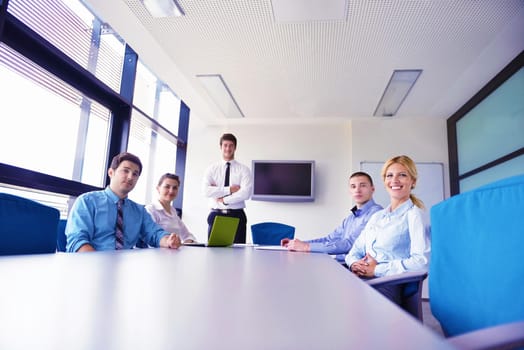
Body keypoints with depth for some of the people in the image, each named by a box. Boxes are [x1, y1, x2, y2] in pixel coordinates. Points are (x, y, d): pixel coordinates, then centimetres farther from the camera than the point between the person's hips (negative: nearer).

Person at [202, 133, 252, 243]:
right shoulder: (212, 169, 7)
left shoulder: (243, 169, 4)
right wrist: (229, 189, -12)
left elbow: (246, 193, -11)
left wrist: (224, 200, -10)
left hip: (237, 216, -1)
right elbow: (206, 191, -8)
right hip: (216, 215, 1)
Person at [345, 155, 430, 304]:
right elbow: (356, 249, 22)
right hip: (360, 279, 6)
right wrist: (354, 264, -2)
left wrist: (377, 269, -14)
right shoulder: (376, 216, 23)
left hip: (388, 284, -5)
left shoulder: (413, 214, 2)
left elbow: (421, 261, -12)